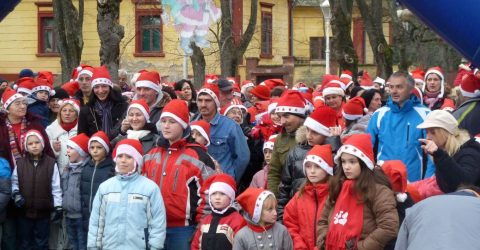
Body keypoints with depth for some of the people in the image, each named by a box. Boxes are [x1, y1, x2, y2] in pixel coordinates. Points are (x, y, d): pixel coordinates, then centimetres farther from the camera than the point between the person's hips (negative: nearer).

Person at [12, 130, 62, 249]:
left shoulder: (51, 163, -5)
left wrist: (58, 207, -5)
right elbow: (14, 182, 9)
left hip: (43, 211, -1)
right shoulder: (20, 163, -1)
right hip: (24, 210, 1)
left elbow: (56, 187, -3)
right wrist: (16, 194, -9)